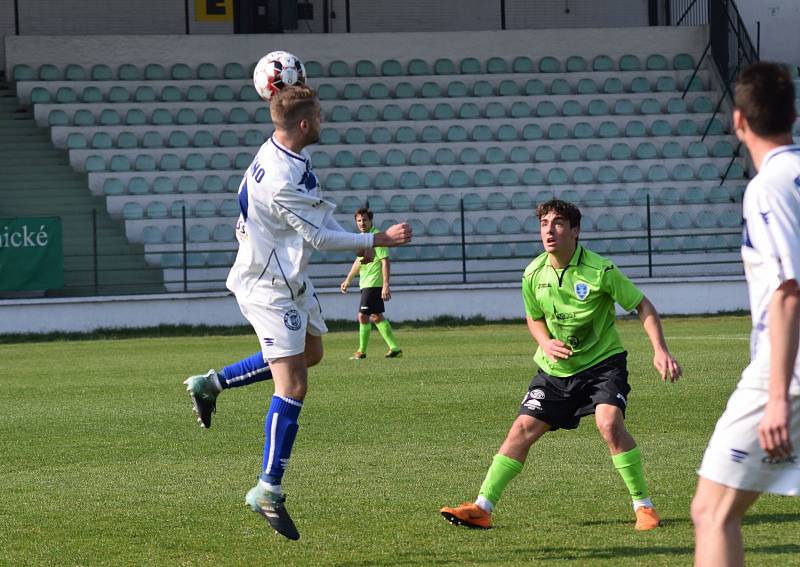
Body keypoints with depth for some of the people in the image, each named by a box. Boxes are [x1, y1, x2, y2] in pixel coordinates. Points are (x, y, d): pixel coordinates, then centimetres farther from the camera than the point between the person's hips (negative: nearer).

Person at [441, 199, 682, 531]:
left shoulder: (599, 270, -19)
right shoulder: (534, 274, -6)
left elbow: (642, 305, -11)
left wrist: (660, 351, -22)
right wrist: (546, 343, -10)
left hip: (602, 361, -4)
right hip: (555, 367, 4)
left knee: (609, 423, -25)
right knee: (523, 429, -2)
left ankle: (644, 506, -12)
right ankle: (482, 507, 3)